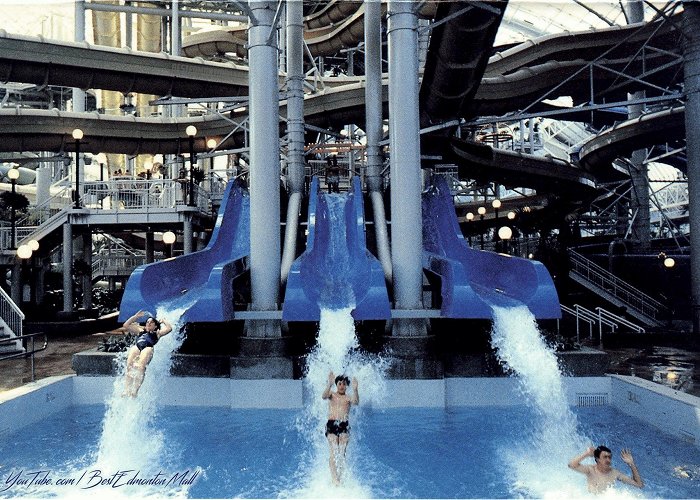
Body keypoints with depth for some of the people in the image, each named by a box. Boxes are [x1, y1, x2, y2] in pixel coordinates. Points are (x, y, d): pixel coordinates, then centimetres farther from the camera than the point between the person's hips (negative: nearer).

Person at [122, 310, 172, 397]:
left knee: (141, 366, -33)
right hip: (136, 347, 2)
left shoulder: (157, 333, 33)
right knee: (129, 366, -30)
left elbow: (169, 328, 21)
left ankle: (135, 391, -45)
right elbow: (126, 325, 38)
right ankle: (127, 389, -41)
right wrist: (136, 316, 38)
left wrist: (163, 321, 34)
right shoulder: (140, 331, 40)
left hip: (148, 348, -2)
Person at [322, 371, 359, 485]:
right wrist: (329, 385, -30)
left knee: (342, 453, -2)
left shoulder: (348, 398, 10)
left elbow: (356, 402, -12)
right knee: (334, 452, -10)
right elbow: (324, 396, -13)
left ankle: (339, 478, 3)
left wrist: (355, 389, -30)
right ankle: (334, 479, -15)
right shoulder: (332, 395, 10)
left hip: (344, 426, 1)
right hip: (332, 424, -1)